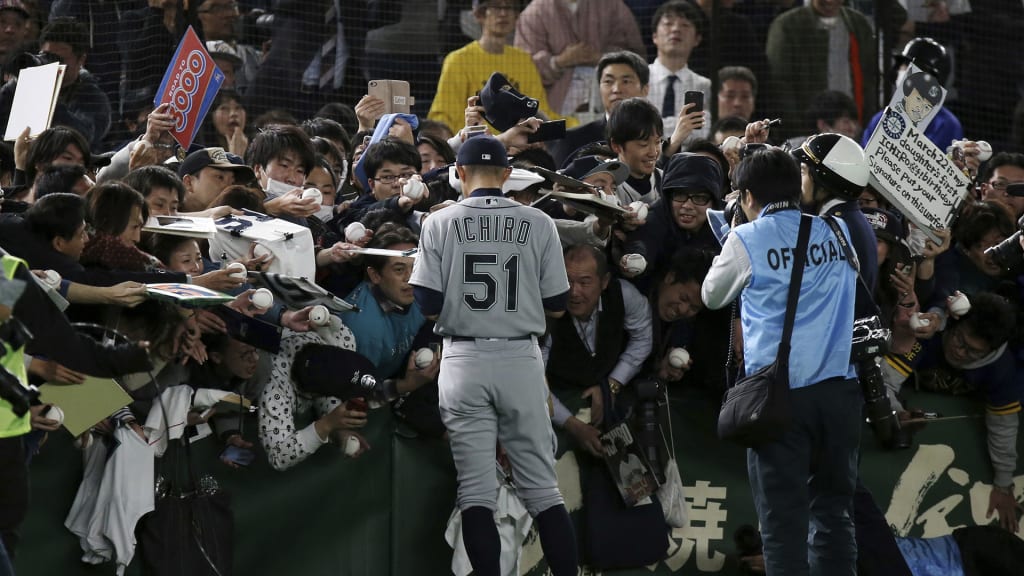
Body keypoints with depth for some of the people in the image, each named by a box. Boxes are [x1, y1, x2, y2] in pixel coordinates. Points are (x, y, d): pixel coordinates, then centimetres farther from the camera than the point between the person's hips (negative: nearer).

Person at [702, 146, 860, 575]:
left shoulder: (747, 241, -3)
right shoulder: (838, 232, 8)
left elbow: (712, 296, 14)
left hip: (779, 391, -4)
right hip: (838, 385, 4)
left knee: (782, 515, -1)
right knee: (834, 508, 10)